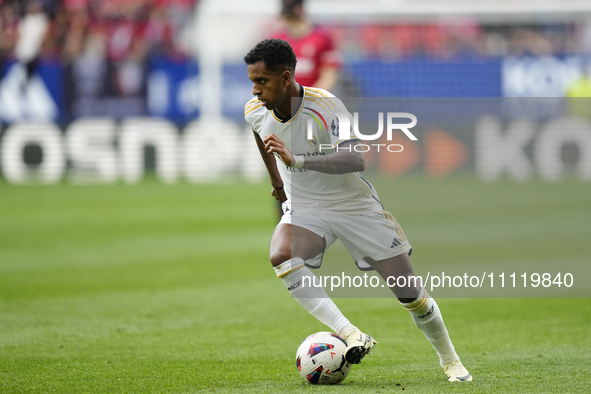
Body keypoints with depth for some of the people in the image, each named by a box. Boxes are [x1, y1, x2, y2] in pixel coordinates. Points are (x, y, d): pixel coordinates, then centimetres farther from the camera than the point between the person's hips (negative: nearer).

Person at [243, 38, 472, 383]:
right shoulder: (255, 113, -10)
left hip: (355, 206, -3)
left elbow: (357, 160, -40)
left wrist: (297, 160, -49)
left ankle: (449, 359, 26)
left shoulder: (324, 106, -26)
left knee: (411, 294, 0)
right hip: (304, 209, 3)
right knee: (281, 255, -33)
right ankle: (349, 334, -35)